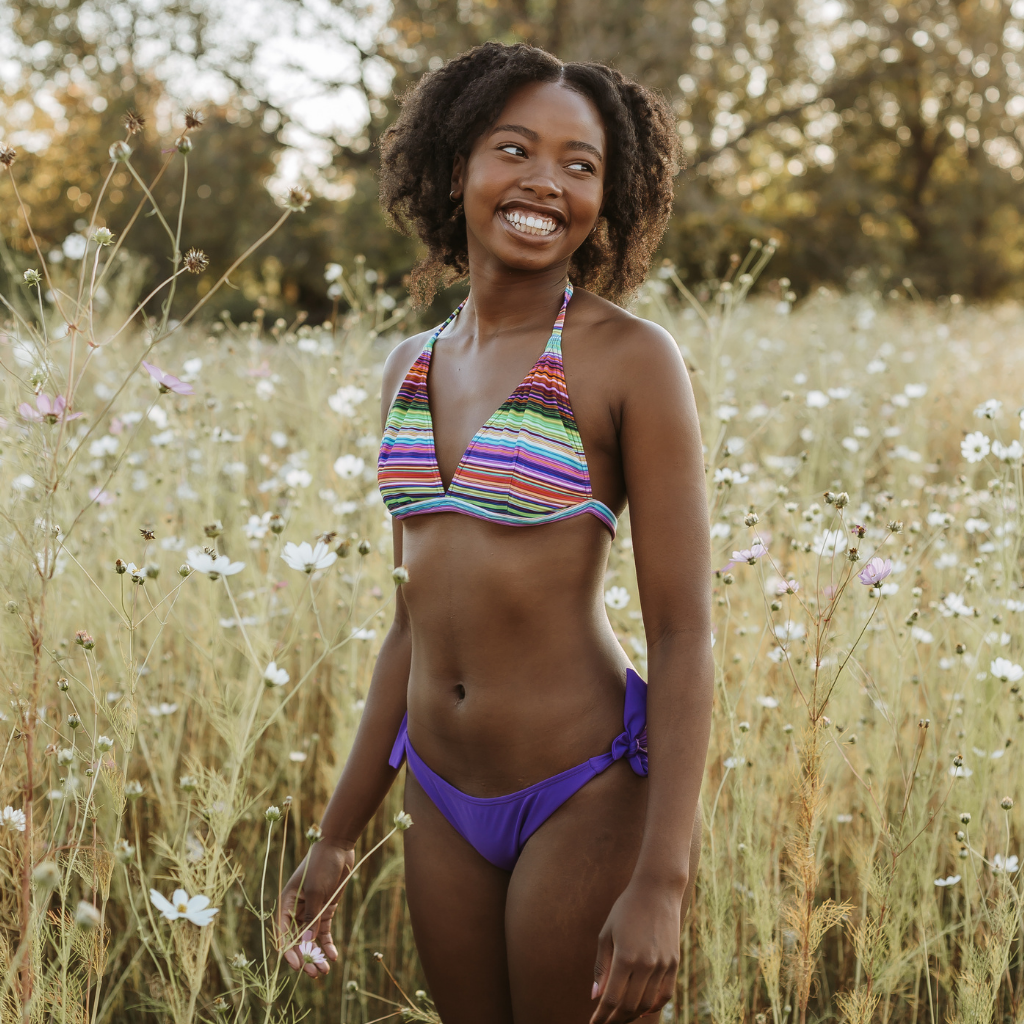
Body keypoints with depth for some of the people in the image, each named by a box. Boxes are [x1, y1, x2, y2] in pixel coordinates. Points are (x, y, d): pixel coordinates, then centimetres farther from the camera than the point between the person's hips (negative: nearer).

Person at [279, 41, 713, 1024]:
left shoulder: (630, 359, -10)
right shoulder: (411, 367, 8)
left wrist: (662, 880, -18)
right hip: (441, 798, 6)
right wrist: (337, 837, 16)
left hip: (585, 794, -6)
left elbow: (683, 633, -12)